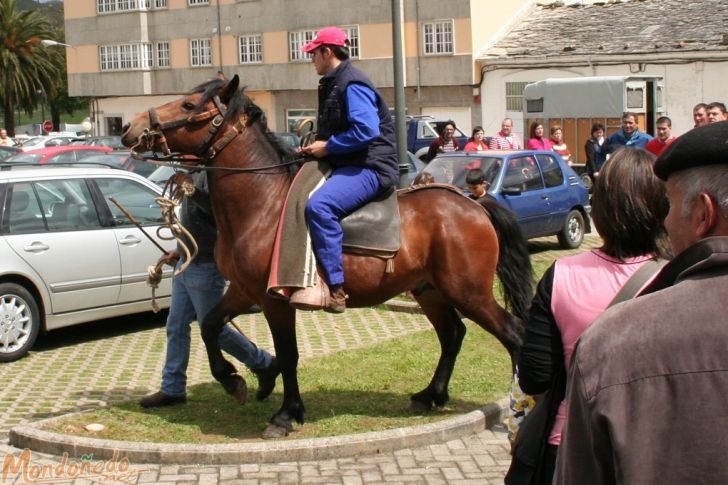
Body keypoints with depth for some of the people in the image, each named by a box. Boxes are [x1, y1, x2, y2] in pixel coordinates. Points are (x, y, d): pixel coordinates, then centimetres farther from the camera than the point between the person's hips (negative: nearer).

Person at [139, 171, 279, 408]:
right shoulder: (196, 174, 14)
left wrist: (192, 190, -38)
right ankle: (172, 389, 16)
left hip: (205, 268, -10)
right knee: (175, 328, 9)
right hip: (187, 265, 10)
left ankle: (264, 364, 16)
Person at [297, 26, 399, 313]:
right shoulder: (333, 85, 19)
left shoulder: (353, 84, -13)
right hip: (346, 165, 12)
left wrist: (327, 146, -17)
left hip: (369, 168, -12)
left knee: (319, 205, -34)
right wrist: (316, 146, 11)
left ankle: (335, 288, -34)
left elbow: (366, 130, -26)